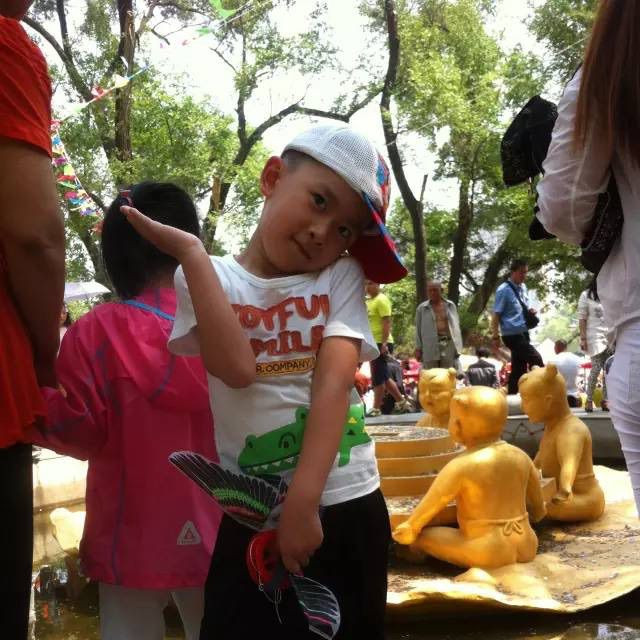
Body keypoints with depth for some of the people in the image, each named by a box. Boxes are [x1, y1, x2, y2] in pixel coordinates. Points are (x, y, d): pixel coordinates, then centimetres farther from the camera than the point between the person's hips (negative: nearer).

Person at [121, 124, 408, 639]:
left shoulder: (342, 276, 3)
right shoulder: (210, 278, 0)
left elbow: (335, 381, -11)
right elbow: (237, 368, -19)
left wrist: (303, 500, -21)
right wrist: (191, 252, -17)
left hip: (345, 505, 2)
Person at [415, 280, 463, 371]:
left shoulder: (450, 305, 11)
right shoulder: (421, 308, 5)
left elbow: (456, 326, 11)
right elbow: (418, 329, 6)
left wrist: (458, 346, 6)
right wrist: (418, 348, 2)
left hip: (449, 345, 2)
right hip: (430, 348, -2)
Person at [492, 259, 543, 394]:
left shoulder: (523, 288, 11)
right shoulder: (504, 290, -12)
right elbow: (496, 315, -13)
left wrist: (530, 311, 2)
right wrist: (496, 337, -16)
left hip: (523, 333, 8)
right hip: (512, 335, -8)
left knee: (518, 369, 10)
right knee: (536, 360, -14)